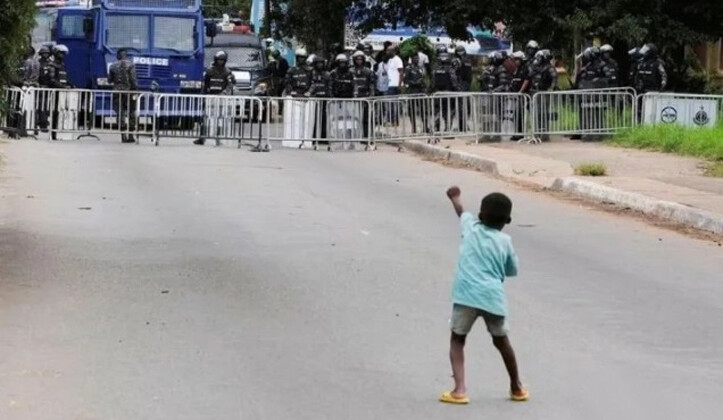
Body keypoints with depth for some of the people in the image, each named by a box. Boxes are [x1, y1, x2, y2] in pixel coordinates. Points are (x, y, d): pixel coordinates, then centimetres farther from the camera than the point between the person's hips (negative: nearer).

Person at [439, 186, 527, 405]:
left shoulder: (471, 226, 11)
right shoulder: (505, 241, 9)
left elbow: (461, 212, 34)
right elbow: (512, 271, 20)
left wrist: (455, 197, 55)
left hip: (466, 294, -1)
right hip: (493, 297, 1)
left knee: (457, 340, 10)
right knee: (501, 341, 21)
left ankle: (459, 389, -9)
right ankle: (517, 387, 36)